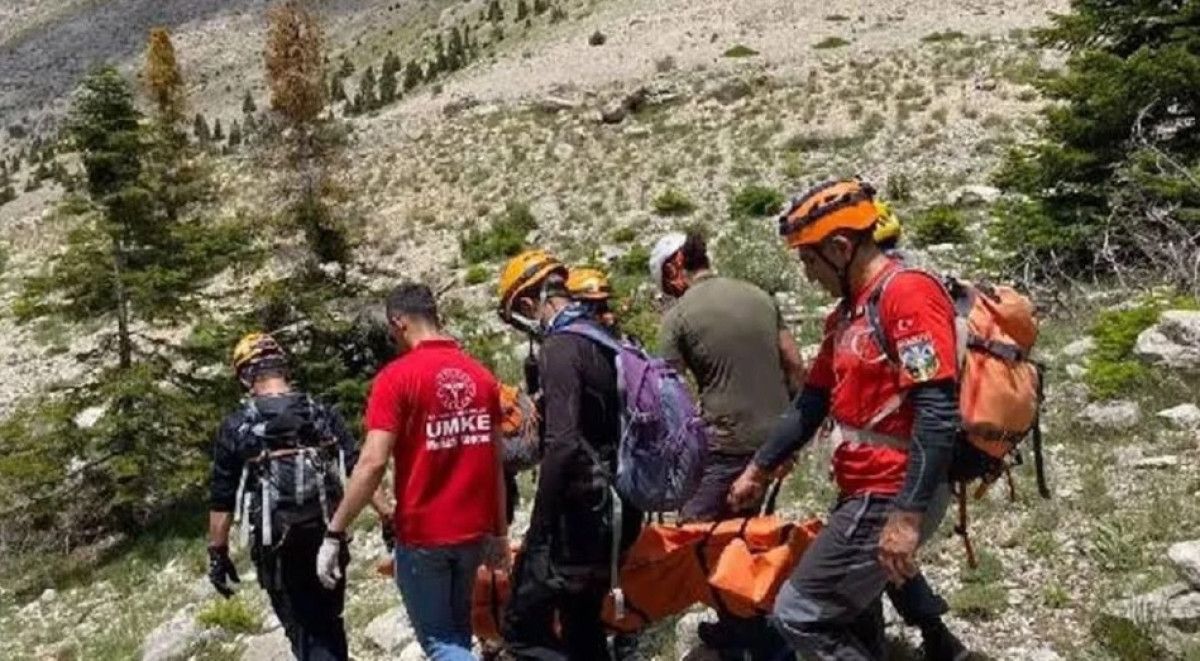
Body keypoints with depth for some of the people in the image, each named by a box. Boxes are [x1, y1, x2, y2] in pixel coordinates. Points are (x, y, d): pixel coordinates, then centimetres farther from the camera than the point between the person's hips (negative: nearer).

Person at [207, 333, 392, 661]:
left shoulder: (236, 427, -5)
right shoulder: (323, 413, 0)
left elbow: (221, 499, -2)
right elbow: (359, 470, -5)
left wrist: (217, 553, 7)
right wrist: (387, 517, -2)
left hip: (277, 547, -2)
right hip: (326, 536, 2)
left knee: (304, 631, 8)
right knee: (329, 622, 19)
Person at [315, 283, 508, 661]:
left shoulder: (397, 376, -13)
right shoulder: (481, 376, 3)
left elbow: (373, 463, -20)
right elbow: (495, 461, 7)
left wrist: (334, 534, -13)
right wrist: (499, 531, 15)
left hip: (422, 534, -5)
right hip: (472, 531, 6)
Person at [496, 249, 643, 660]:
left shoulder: (559, 349, -16)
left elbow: (562, 446, -26)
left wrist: (538, 529, -21)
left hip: (578, 513, -9)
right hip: (617, 510, 9)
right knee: (582, 626, 19)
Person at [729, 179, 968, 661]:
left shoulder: (909, 294, -17)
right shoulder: (847, 313, 13)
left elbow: (938, 414, -24)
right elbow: (813, 402, 19)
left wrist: (908, 515, -27)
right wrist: (758, 468, 22)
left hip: (892, 499, -10)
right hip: (865, 492, 10)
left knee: (799, 616, -6)